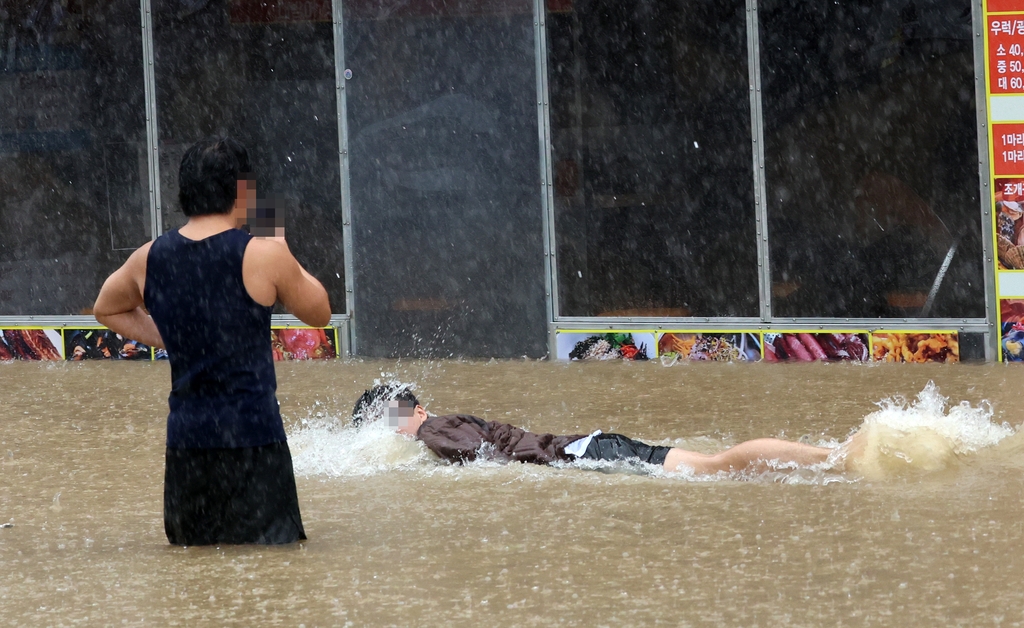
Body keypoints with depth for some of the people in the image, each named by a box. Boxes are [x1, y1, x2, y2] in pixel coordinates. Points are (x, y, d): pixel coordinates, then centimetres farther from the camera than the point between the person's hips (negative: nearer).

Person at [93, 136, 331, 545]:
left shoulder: (149, 259, 5)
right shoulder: (263, 255, -10)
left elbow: (106, 310, 25)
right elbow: (319, 313, 6)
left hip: (185, 434, 5)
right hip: (252, 433, -5)